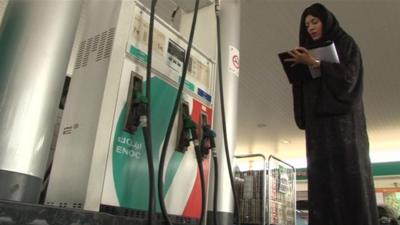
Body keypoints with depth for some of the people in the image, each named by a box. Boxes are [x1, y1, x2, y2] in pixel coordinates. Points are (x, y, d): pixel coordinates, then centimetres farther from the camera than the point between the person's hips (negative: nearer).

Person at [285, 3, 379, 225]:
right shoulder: (310, 51, 24)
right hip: (318, 120, 5)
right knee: (322, 177, -4)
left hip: (342, 116, -5)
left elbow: (348, 76, -8)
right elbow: (304, 85, 17)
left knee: (349, 173, -13)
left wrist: (315, 63, -15)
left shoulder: (345, 44, 9)